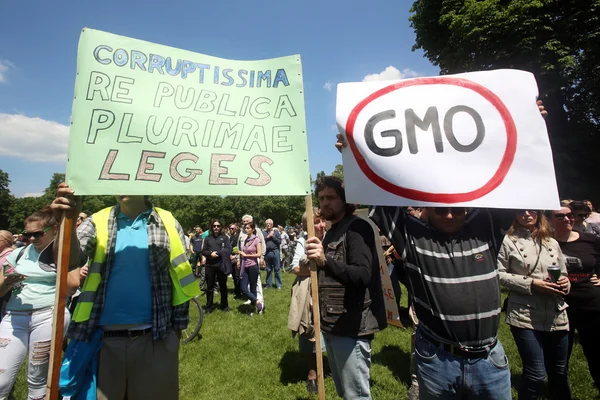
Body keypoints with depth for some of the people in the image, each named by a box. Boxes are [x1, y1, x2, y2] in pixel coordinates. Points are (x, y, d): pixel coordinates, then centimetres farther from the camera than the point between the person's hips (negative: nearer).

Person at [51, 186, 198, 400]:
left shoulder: (168, 223, 0)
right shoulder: (98, 222, 3)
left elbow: (181, 276, 3)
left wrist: (178, 326, 2)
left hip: (156, 337, 0)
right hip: (105, 338, 1)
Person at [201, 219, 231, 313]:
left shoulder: (225, 237, 4)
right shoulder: (208, 238, 11)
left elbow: (229, 250, -5)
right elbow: (203, 251, 6)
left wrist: (217, 253, -17)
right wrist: (210, 253, -12)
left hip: (221, 265, -2)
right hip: (210, 265, 2)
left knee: (223, 286, 9)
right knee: (209, 286, 9)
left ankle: (224, 305, 22)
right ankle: (209, 306, 21)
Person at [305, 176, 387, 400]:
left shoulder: (357, 227, -13)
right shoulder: (331, 232, 14)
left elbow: (363, 276, -27)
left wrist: (325, 261, -39)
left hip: (351, 327, -9)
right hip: (332, 325, 9)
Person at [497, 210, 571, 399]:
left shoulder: (552, 242, 9)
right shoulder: (509, 241, -7)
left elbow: (563, 274, 18)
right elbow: (499, 274, -8)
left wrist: (565, 283, -4)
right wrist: (531, 284, -16)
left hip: (556, 316, 5)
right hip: (525, 317, -5)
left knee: (559, 371, 20)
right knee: (536, 374, -1)